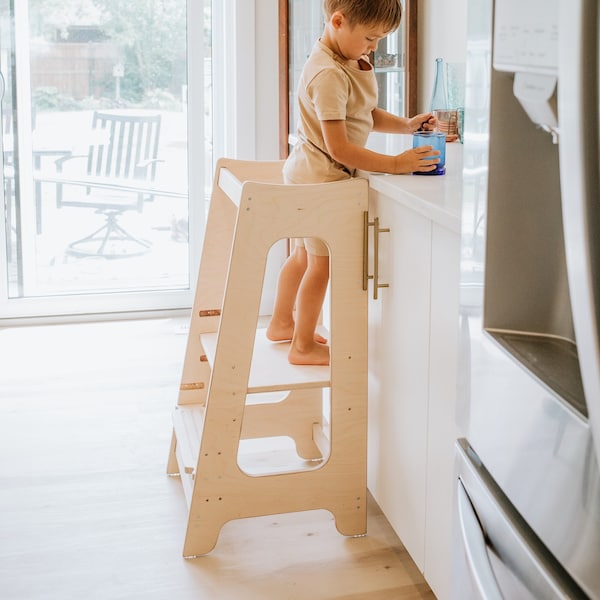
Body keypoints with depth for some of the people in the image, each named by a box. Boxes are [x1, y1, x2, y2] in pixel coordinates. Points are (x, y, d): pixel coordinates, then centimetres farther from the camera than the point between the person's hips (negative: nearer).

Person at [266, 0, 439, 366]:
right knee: (323, 262, 3)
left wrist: (406, 125, -2)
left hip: (310, 175, 10)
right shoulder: (329, 75, -27)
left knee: (305, 254, 23)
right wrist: (395, 164, -25)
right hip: (321, 179, -10)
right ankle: (304, 347, 18)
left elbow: (366, 115, 14)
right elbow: (338, 147, -28)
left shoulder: (351, 62, 5)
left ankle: (282, 323, 41)